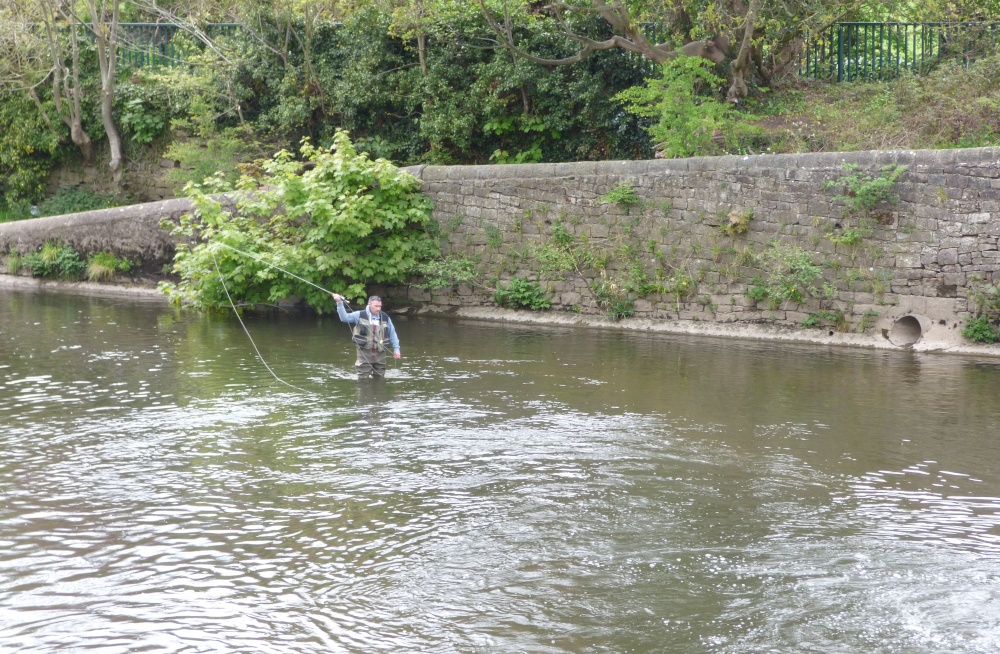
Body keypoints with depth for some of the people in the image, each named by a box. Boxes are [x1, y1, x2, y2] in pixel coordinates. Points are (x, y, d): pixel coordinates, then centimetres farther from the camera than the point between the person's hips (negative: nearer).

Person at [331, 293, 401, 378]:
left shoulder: (385, 318, 5)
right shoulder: (360, 315, -1)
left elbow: (392, 334, 10)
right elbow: (344, 317, -5)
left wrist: (396, 349, 6)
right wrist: (339, 303, -15)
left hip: (380, 353, 2)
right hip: (364, 352, -2)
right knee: (363, 379, -1)